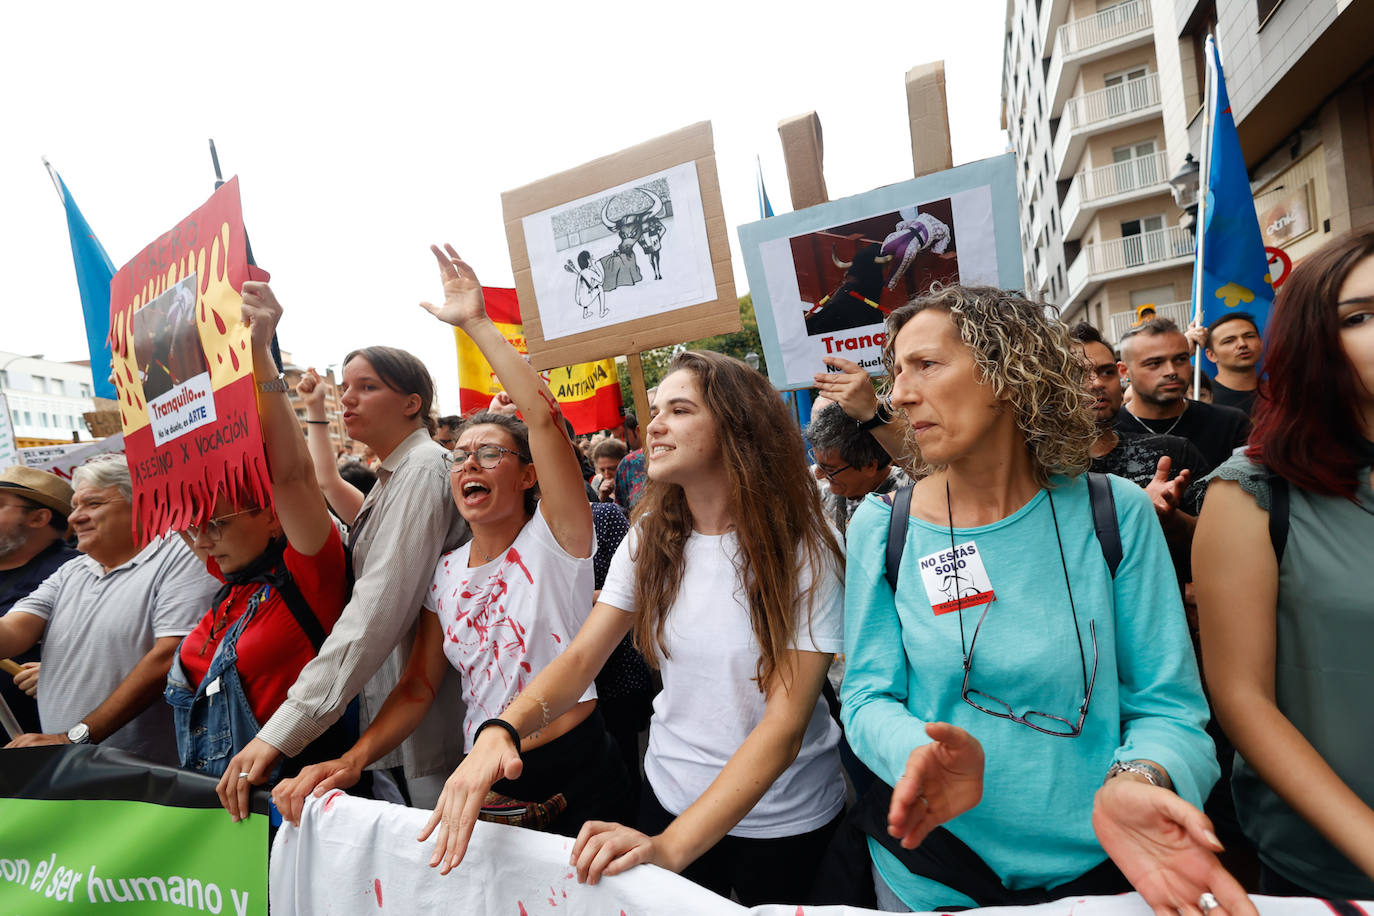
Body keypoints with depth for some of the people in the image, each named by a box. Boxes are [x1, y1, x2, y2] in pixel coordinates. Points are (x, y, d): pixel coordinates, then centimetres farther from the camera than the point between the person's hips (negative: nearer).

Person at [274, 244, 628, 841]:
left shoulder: (552, 541, -13)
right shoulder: (446, 574, 5)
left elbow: (543, 412, -27)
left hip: (576, 775, -5)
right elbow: (418, 686, 8)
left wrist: (476, 323, -23)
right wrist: (351, 762, -7)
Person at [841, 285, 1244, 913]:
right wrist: (918, 750, -30)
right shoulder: (881, 527, -10)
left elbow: (1166, 702, -9)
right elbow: (868, 694, -9)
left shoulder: (1115, 514, -10)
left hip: (1096, 865, 1)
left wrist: (1135, 781, -30)